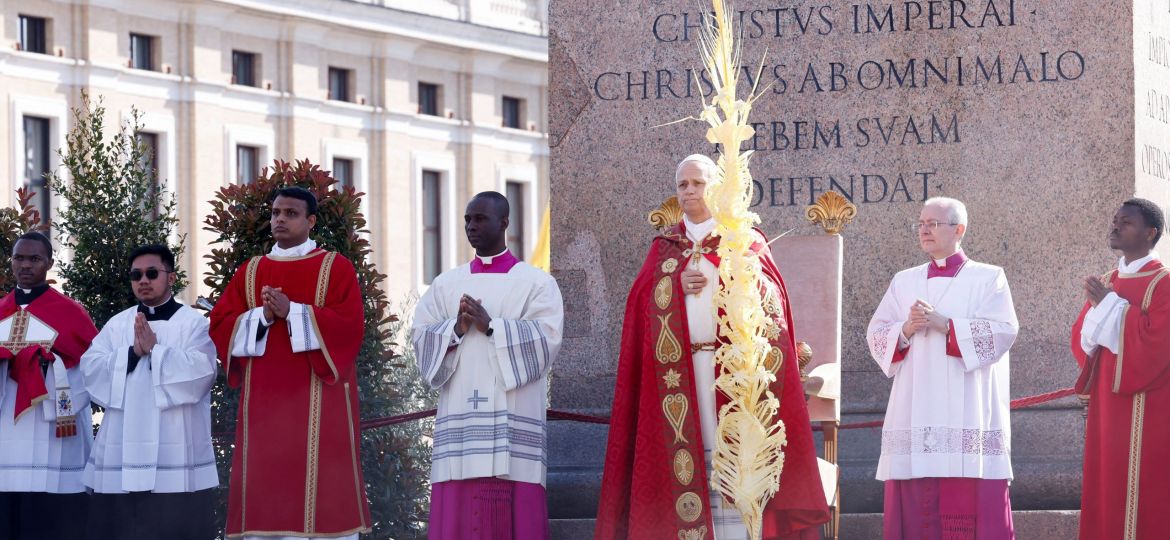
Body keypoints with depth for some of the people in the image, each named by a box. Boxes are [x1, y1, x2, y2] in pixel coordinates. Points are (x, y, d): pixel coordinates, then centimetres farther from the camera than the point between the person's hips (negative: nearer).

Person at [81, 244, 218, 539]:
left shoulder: (193, 323, 3)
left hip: (175, 458, -4)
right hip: (120, 458, 4)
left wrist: (155, 350, -15)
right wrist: (132, 353, -11)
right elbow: (90, 368, 2)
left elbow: (201, 371, -11)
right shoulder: (117, 324, 14)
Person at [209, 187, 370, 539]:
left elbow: (349, 326, -9)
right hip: (265, 403, 3)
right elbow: (220, 327, 7)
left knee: (323, 487, -8)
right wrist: (262, 317, -10)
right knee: (264, 491, -2)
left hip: (317, 403, -3)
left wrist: (292, 312, -15)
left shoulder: (336, 268, 4)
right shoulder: (250, 272, 15)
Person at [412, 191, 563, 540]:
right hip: (460, 418, 3)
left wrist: (491, 327, -14)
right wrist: (457, 329, -10)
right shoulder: (446, 284, 16)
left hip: (513, 418, -3)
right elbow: (421, 338, 9)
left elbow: (547, 339, -6)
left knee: (513, 512, -7)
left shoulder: (536, 282, 6)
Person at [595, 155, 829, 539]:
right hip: (680, 371, 3)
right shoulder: (665, 247, 17)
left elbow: (769, 295, 0)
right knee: (687, 458, -4)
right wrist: (678, 286, -8)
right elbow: (642, 301, 9)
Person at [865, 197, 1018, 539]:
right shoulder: (904, 282, 17)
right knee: (917, 508, -2)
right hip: (915, 416, 3)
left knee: (970, 506, -9)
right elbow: (876, 335, 11)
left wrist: (944, 325, -15)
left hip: (967, 414, -3)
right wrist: (906, 330, -10)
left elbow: (1003, 332, -7)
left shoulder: (988, 279, 7)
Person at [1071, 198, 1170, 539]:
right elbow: (1080, 340, 13)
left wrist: (1109, 304, -14)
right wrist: (1098, 306, -7)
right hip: (1107, 405, 7)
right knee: (1106, 496, 5)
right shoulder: (1106, 284, 15)